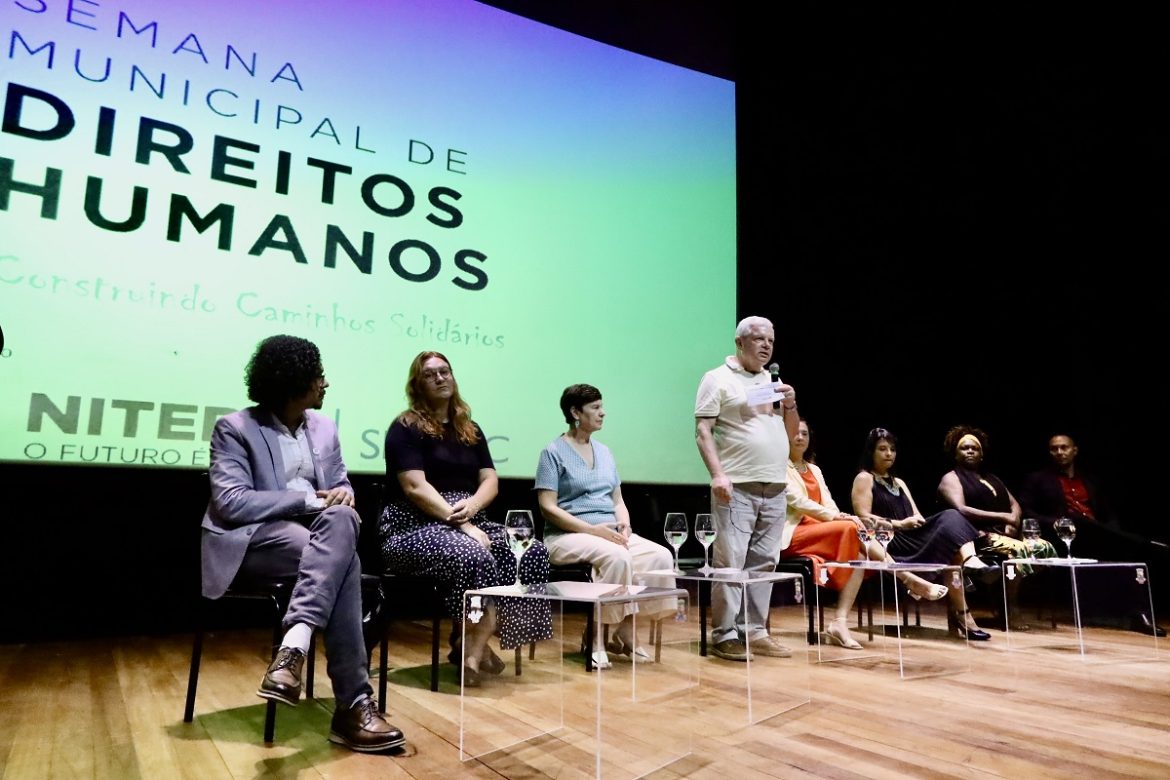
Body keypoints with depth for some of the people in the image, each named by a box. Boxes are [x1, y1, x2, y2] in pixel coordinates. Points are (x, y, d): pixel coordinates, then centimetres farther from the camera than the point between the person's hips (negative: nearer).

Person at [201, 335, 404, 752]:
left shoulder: (324, 427, 14)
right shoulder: (235, 428, -4)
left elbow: (341, 485, 17)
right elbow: (230, 503, -15)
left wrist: (342, 495, -10)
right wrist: (309, 500, -20)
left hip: (315, 533, 5)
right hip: (255, 540, -5)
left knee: (341, 518, -34)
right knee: (342, 560, -33)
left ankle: (293, 648, -40)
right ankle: (353, 704, -34)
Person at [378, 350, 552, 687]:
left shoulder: (470, 430, 17)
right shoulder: (406, 428, -1)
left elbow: (490, 481, 10)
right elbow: (415, 487, -13)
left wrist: (472, 505, -14)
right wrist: (462, 523, -20)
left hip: (467, 522, 6)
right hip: (415, 528, -6)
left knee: (532, 552, -18)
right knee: (474, 557, -36)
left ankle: (473, 647, -13)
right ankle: (474, 645, -14)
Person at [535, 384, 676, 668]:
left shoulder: (604, 451, 18)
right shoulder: (553, 452, -2)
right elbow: (548, 508, -10)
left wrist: (624, 522, -3)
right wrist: (592, 529, -18)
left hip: (609, 533, 7)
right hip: (567, 536, -6)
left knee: (661, 556, -18)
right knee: (617, 557, -35)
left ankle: (625, 630, -9)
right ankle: (596, 637, -17)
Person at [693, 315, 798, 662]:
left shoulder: (774, 382, 19)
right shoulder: (719, 379, 0)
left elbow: (791, 433, 23)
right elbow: (703, 431, -8)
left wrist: (791, 404, 4)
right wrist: (717, 474, -18)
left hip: (775, 487, 6)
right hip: (737, 487, -6)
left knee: (763, 563, 8)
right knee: (730, 562, -6)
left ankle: (755, 631, 16)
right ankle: (725, 635, 2)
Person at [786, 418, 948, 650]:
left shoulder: (814, 469, 24)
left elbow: (827, 504, 12)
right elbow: (797, 501, -14)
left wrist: (841, 517, -11)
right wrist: (838, 516, -22)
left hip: (819, 530, 7)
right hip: (794, 535, -7)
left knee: (860, 553, -21)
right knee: (851, 529, -27)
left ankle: (840, 622, -27)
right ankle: (909, 580, -19)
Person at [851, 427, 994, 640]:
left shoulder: (899, 482, 30)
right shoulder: (864, 479, 5)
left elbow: (917, 516, 19)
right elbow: (864, 518, -9)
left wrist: (917, 521, -6)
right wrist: (899, 524, -18)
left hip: (912, 537, 6)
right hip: (890, 544, -6)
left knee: (950, 517, -24)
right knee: (950, 556, -28)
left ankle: (970, 560, -48)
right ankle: (961, 615, -30)